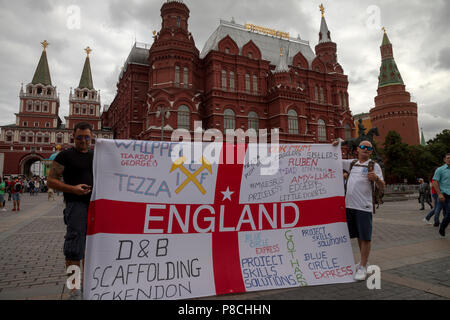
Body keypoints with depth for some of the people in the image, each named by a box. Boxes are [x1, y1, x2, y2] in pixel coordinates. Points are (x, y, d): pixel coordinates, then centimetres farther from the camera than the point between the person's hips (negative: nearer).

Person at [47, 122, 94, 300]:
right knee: (75, 247, -7)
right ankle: (74, 289, 4)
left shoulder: (96, 157, 15)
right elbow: (51, 180, -4)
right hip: (76, 204, -5)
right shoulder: (65, 156, 0)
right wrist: (73, 189, -18)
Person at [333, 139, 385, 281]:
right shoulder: (351, 163, 14)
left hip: (364, 207, -5)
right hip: (350, 205, 5)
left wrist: (376, 178, -26)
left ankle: (363, 267, 4)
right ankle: (364, 261, 32)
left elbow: (382, 186, -4)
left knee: (365, 237, -3)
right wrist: (337, 145, 12)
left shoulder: (374, 166, 1)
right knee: (358, 236, 16)